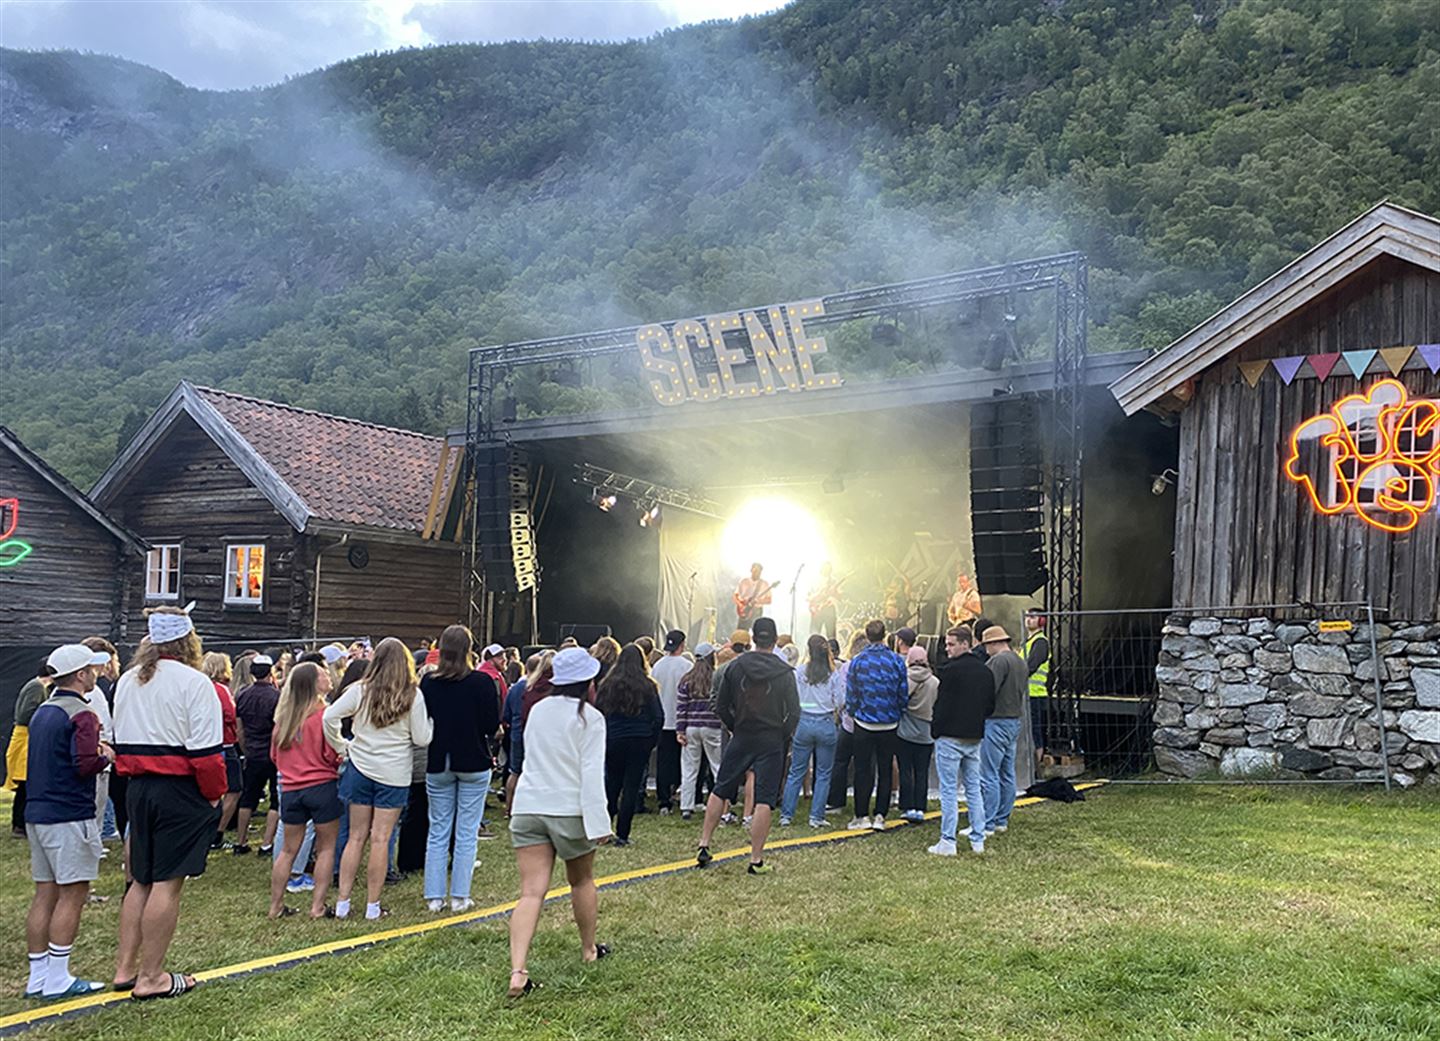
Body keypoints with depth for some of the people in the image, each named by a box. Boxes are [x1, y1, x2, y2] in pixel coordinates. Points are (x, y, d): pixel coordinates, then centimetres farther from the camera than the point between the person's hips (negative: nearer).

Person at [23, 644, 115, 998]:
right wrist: (106, 756, -3)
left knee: (45, 894, 12)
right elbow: (86, 764, -23)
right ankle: (57, 979, 0)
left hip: (37, 813, 9)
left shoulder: (42, 712, 15)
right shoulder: (82, 713, -14)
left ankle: (38, 978, 16)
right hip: (69, 815, -9)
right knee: (72, 894, -2)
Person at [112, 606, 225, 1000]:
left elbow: (120, 742, 13)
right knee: (167, 883, -1)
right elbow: (205, 751, -16)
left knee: (141, 880, 17)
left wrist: (135, 776, 17)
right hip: (179, 790, -7)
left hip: (138, 787, 8)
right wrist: (214, 794, -5)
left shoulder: (128, 681, 11)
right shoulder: (193, 682, -12)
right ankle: (150, 978, 5)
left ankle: (125, 968, 23)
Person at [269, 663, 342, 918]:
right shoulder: (323, 714, -12)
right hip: (323, 786, -5)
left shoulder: (283, 716, 4)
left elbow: (274, 755, 13)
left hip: (290, 789, 5)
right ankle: (318, 906, 4)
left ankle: (276, 905, 19)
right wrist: (339, 765, 9)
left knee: (288, 849, 15)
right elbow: (332, 754, -12)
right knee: (326, 848, 6)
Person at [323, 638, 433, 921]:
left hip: (360, 768, 2)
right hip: (394, 773, -2)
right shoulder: (412, 695, -9)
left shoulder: (360, 690, -3)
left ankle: (342, 902, 13)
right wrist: (430, 720, 12)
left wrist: (341, 747, 5)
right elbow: (422, 738, -6)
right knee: (380, 839, 3)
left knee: (356, 836, 10)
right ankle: (372, 906, 8)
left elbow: (329, 718, -7)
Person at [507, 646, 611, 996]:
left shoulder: (537, 710, 10)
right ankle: (589, 949, 37)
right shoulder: (589, 717, -8)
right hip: (570, 810, -4)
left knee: (531, 892, -4)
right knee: (582, 880, 20)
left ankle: (517, 970, -17)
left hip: (528, 807, 4)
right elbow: (592, 774, -14)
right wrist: (598, 823, -14)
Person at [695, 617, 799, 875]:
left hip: (741, 738, 2)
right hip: (772, 742, -2)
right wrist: (783, 737, 6)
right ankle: (756, 860, 0)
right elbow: (794, 712, -7)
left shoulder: (734, 667, -1)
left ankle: (704, 845, 17)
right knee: (764, 801, 0)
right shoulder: (785, 672, -6)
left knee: (720, 791, 16)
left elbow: (721, 707, 2)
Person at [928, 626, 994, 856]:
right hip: (975, 738, 6)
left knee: (949, 791, -2)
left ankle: (947, 843, 0)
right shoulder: (986, 672, 7)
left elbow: (942, 704, -12)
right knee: (974, 789, 13)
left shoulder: (950, 669, -14)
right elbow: (990, 706, 12)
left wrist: (935, 731, 0)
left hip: (950, 738, -6)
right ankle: (978, 841, 16)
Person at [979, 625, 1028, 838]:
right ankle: (1002, 820, 19)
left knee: (989, 775, -7)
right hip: (1015, 721, 10)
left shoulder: (999, 661, -15)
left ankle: (987, 824, -6)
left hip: (996, 722, -10)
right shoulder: (1021, 662, 16)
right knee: (1007, 774, 13)